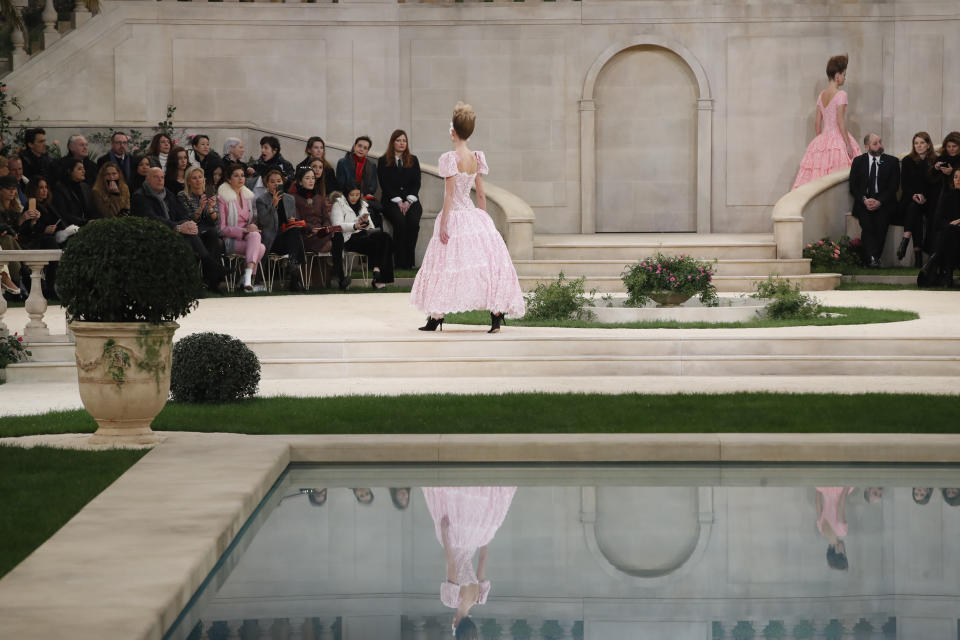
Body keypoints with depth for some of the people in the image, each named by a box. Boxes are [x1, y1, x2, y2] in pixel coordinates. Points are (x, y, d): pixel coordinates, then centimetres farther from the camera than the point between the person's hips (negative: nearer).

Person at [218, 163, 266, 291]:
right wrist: (244, 230, -17)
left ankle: (248, 276, -37)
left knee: (255, 235, -33)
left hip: (247, 237, 5)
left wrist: (252, 228, 2)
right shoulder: (222, 198, -2)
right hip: (230, 240, -5)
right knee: (261, 248, -31)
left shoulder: (248, 196, 17)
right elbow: (222, 229, -6)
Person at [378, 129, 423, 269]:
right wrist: (398, 201, -13)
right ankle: (399, 262, -29)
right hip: (390, 201, -2)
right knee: (400, 221, -32)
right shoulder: (383, 161, 8)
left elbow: (417, 183, 8)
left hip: (411, 200, 2)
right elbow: (385, 184, 0)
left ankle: (409, 262, -25)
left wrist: (408, 201, -9)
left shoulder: (413, 160, 16)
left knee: (413, 221, -29)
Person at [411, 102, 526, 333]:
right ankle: (496, 315, -5)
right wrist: (484, 219, 17)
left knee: (444, 265, 2)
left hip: (454, 217, -6)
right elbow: (481, 194, 9)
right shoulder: (476, 158, 5)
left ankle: (436, 317, 7)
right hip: (475, 217, 6)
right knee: (484, 263, 3)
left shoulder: (450, 158, -13)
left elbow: (449, 194, -14)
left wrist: (443, 224, -12)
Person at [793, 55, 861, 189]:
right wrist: (848, 144, -13)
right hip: (838, 140, -7)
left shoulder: (821, 95, 10)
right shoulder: (840, 94, -10)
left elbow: (818, 123, 13)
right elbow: (841, 122, -15)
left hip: (822, 140, 7)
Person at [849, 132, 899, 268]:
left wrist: (879, 201, -12)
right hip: (863, 203, 0)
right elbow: (853, 186, 7)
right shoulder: (858, 161, 13)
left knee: (881, 222, -26)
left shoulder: (892, 162, 10)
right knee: (867, 225, -25)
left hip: (883, 204, 0)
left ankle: (873, 259, -22)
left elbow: (894, 186, 2)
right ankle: (872, 258, -37)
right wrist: (864, 200, -11)